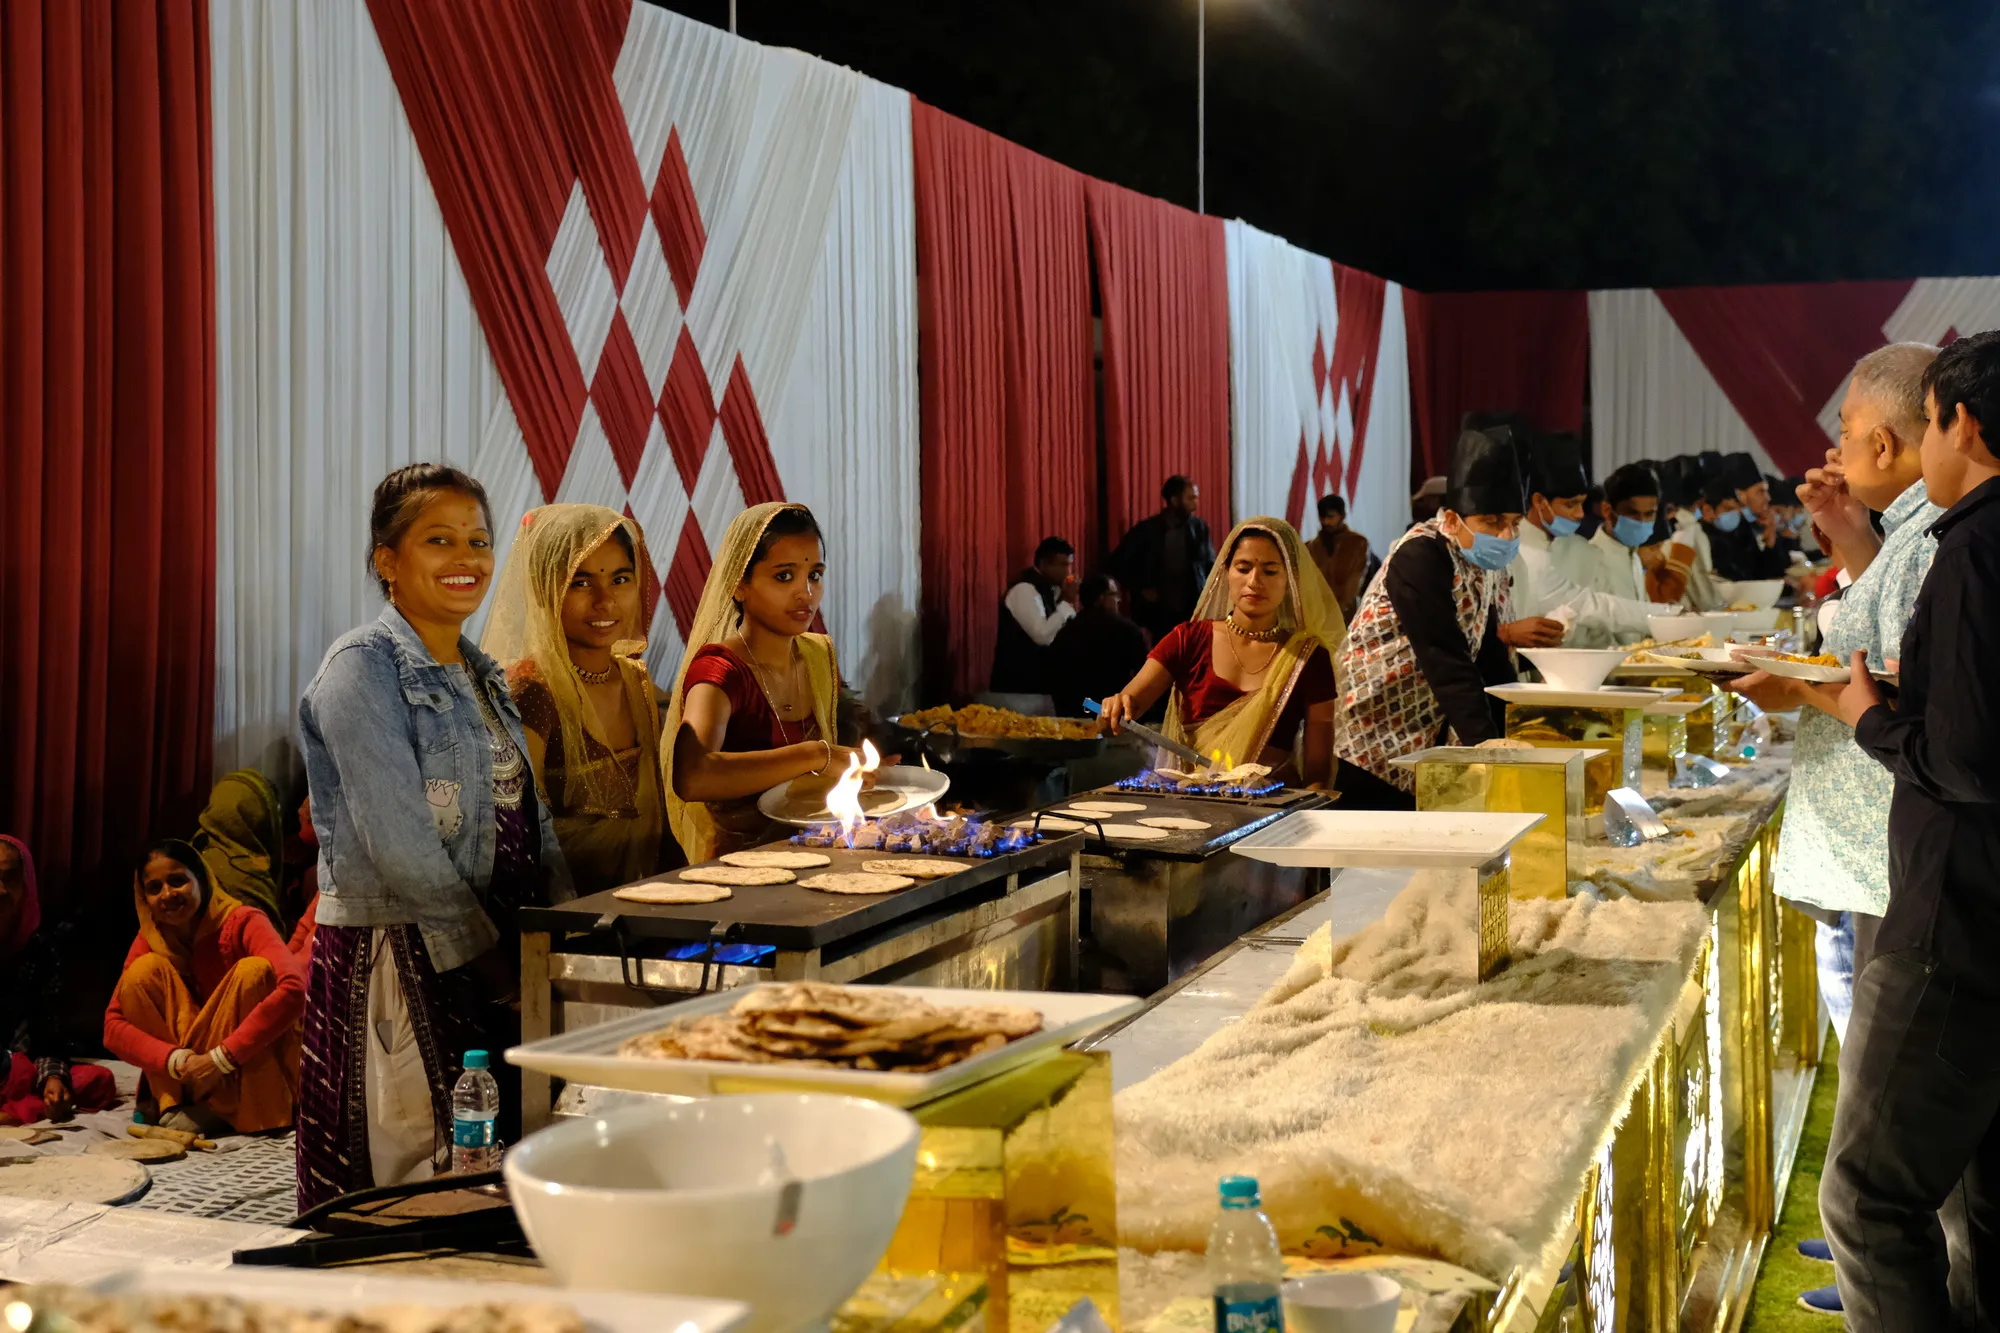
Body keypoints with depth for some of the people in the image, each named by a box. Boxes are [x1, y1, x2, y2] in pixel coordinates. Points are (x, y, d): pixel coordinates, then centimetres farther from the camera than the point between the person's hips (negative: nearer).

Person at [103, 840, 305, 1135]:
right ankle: (172, 1104, -11)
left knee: (255, 970, -26)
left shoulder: (243, 923, -16)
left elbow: (294, 989, -34)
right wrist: (176, 1061, -28)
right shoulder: (150, 939, -3)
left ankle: (222, 1109, -21)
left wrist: (221, 1059, -34)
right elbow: (114, 1027, -10)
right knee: (146, 969, -12)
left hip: (253, 1070, -3)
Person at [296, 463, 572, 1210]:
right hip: (391, 958, -7)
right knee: (415, 1189, -5)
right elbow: (398, 846, -17)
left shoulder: (484, 676, 16)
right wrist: (493, 961, -15)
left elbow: (531, 823, 16)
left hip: (498, 958, 8)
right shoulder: (362, 667, -9)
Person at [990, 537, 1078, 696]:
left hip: (1040, 678, 9)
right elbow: (1043, 636, -28)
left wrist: (1070, 603, 0)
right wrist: (1067, 602, -20)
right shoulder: (1024, 590, -18)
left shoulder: (1050, 588, 10)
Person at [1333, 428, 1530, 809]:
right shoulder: (1420, 559, -20)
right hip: (1375, 741, -8)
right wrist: (1487, 743, -33)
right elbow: (1445, 661, -28)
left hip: (1429, 741, 8)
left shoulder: (1487, 561, 4)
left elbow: (1490, 659, 3)